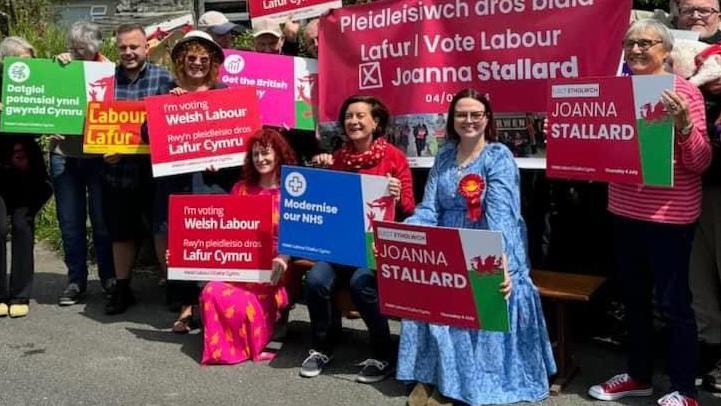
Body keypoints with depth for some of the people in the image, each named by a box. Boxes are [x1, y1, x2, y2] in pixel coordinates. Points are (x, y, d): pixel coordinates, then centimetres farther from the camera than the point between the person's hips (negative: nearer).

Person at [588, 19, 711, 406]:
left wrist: (684, 124, -30)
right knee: (634, 298, 17)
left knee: (672, 303, 1)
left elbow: (700, 162, -14)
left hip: (669, 215, -6)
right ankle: (638, 375, 34)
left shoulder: (684, 91, -10)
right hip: (625, 211, 6)